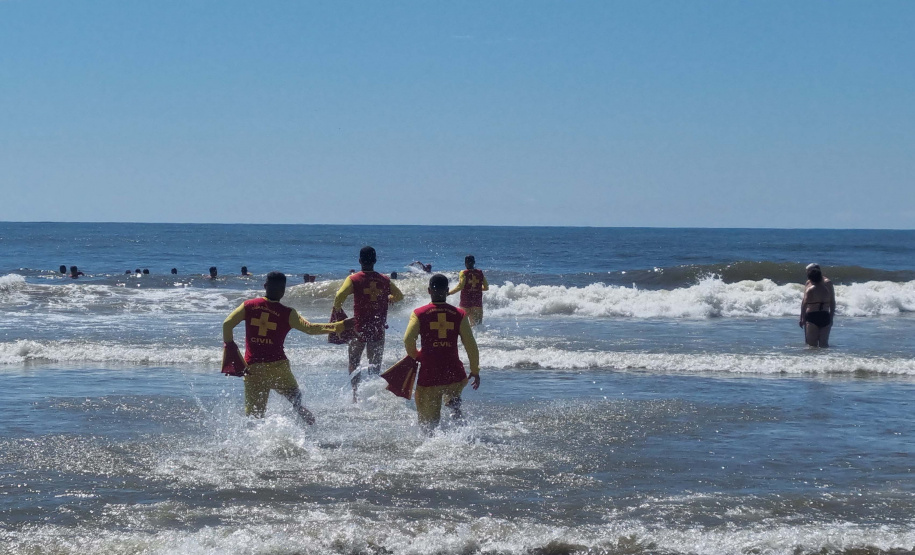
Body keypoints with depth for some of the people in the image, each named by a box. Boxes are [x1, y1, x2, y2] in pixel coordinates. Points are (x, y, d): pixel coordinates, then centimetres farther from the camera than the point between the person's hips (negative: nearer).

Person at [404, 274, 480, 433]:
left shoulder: (419, 314, -2)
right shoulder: (459, 315, 2)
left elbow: (408, 339, -13)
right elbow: (470, 344, 1)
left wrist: (415, 356, 8)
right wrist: (475, 371, 10)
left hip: (429, 374, -1)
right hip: (454, 374, 1)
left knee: (428, 421, 9)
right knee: (452, 396, 34)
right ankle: (455, 406, 3)